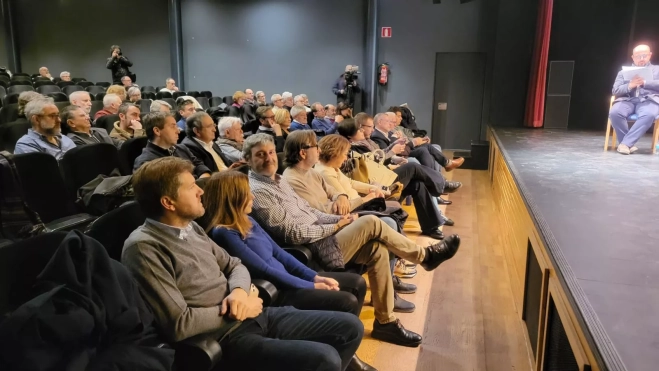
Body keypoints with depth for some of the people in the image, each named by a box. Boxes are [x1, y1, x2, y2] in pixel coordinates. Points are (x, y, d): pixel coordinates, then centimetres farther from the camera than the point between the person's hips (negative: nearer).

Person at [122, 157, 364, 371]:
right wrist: (232, 309, -10)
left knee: (350, 328, 6)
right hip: (224, 337, -8)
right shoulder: (144, 248, -16)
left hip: (254, 316, 9)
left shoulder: (190, 227, 10)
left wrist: (239, 291, -6)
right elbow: (178, 324, -22)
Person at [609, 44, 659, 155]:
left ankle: (625, 143, -33)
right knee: (614, 112, -35)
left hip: (649, 100, -1)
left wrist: (644, 83, -12)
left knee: (649, 115, -39)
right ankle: (630, 145, -21)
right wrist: (630, 86, -11)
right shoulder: (623, 72, 23)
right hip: (627, 100, 1)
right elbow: (616, 90, 8)